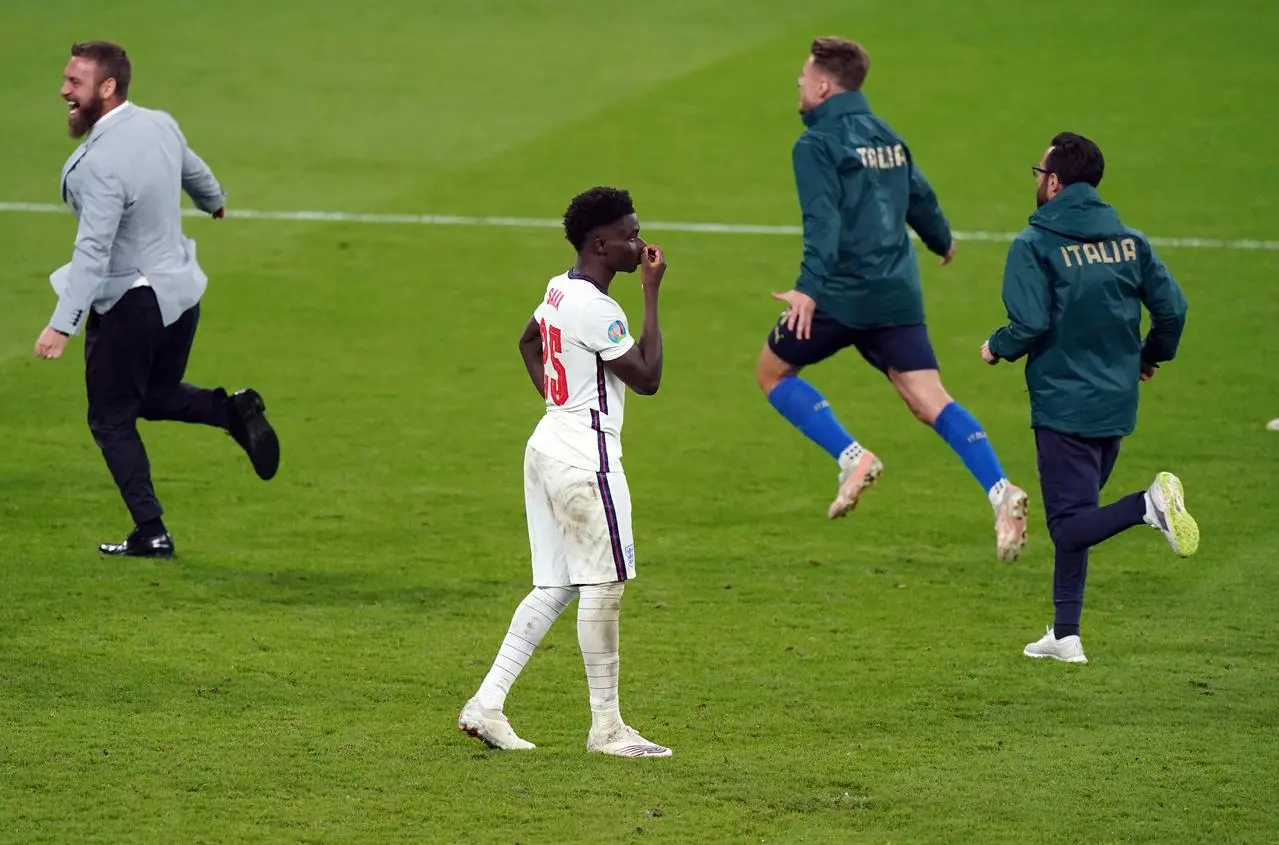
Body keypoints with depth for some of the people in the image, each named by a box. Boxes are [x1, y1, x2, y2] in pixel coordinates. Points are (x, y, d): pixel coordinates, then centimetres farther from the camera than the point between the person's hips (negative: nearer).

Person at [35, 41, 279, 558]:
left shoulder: (100, 163, -26)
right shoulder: (160, 125, -1)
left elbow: (93, 251, -32)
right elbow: (194, 172, 21)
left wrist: (62, 325, -36)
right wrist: (215, 202, 44)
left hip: (128, 302, -8)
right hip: (181, 291, 8)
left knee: (111, 420, 6)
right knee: (156, 395, 26)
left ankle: (151, 534, 4)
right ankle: (233, 411, -1)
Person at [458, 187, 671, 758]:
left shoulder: (560, 289, 10)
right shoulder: (596, 309, -19)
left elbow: (528, 341, 29)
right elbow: (647, 378, -16)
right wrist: (652, 294, -15)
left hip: (550, 444, 10)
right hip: (584, 458, -10)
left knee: (553, 588, 12)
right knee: (603, 587, -3)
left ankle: (486, 705, 8)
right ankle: (606, 726, 2)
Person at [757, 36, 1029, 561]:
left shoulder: (817, 145, -7)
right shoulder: (886, 137, 15)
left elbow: (822, 221, -20)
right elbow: (920, 199, 27)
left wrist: (809, 288, -30)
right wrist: (942, 241, 47)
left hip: (841, 295, -6)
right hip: (898, 294, 6)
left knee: (773, 371, 14)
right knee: (929, 400, 1)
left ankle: (851, 458, -2)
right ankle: (1000, 492, -20)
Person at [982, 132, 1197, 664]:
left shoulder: (1034, 245, -10)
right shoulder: (1129, 240, 5)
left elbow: (1031, 324, -19)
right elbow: (1172, 307, 3)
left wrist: (997, 349, 2)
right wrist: (1150, 357, 22)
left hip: (1063, 404, -6)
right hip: (1117, 403, 6)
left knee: (1070, 526, -7)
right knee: (1073, 520, 17)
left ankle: (1150, 504, -32)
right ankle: (1065, 635, 17)